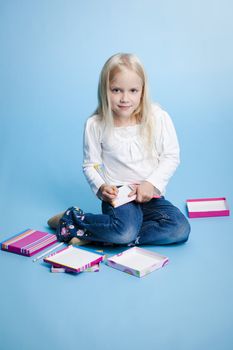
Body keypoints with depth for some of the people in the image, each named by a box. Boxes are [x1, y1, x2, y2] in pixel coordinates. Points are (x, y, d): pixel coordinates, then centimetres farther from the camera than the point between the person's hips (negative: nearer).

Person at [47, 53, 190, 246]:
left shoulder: (159, 118, -4)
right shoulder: (95, 125, -4)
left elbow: (171, 156, 1)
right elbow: (90, 164, 5)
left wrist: (152, 183, -13)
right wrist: (100, 187, -14)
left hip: (151, 194, 4)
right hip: (118, 194, -3)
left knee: (180, 229, -23)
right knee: (125, 231, -33)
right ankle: (70, 218, -7)